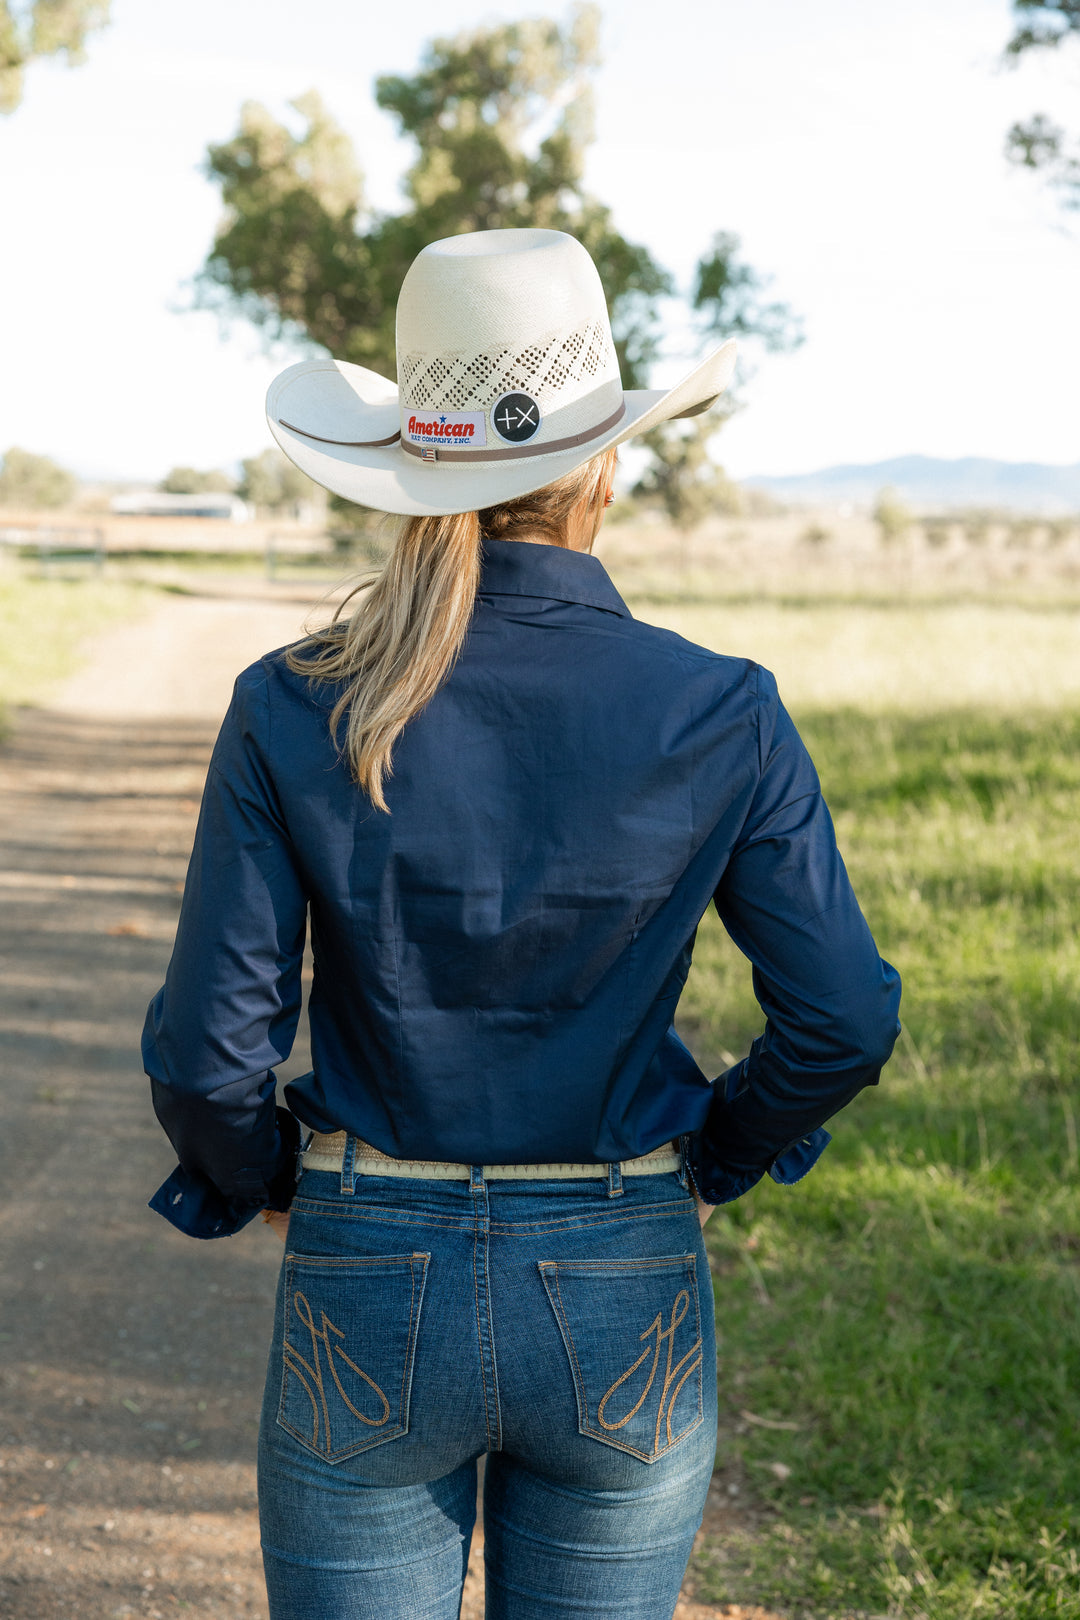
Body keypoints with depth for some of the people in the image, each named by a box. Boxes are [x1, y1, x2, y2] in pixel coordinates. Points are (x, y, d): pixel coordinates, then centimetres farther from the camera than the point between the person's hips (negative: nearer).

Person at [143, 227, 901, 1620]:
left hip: (366, 1296, 0)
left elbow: (208, 1048, -11)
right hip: (624, 1305, 1)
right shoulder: (720, 717, -10)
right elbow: (843, 1020, -7)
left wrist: (258, 1186, 9)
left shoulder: (293, 714, -11)